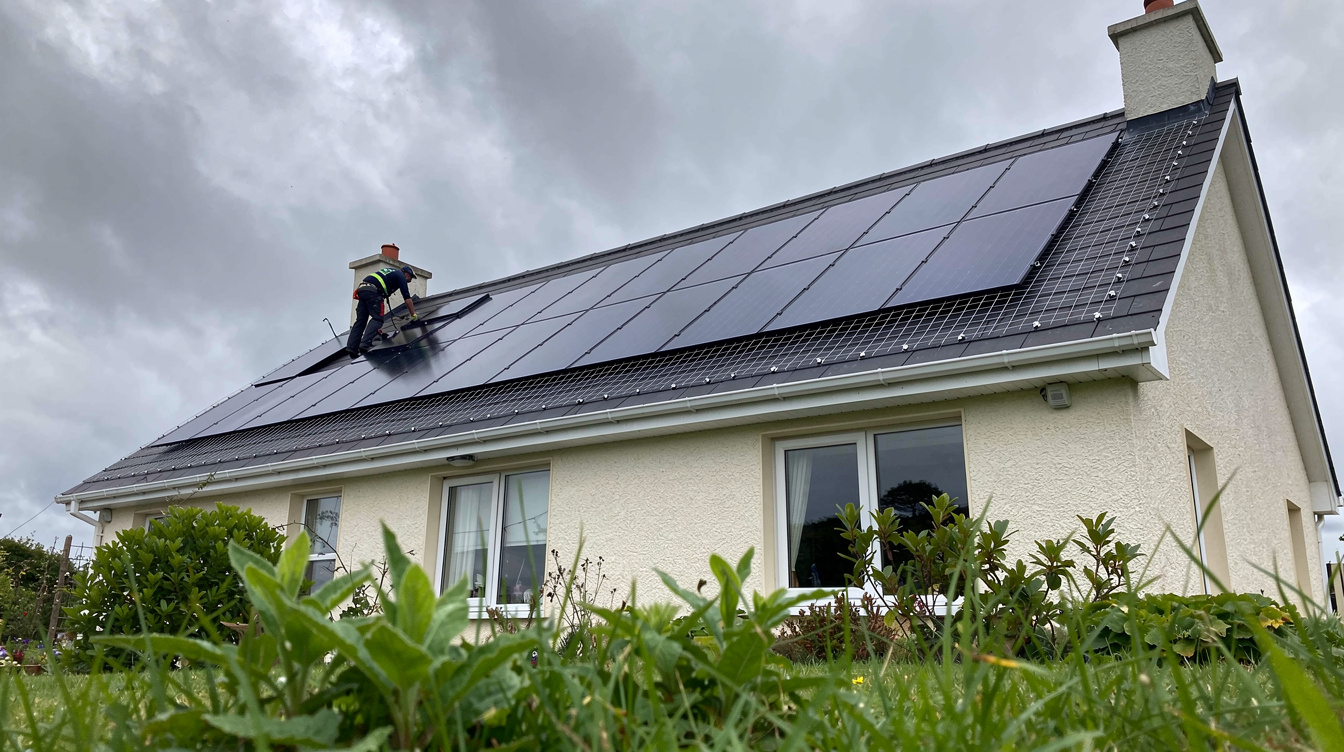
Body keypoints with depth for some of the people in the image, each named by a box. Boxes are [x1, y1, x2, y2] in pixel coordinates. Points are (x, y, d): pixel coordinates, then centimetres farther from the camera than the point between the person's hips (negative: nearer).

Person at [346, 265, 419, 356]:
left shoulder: (391, 271, 32)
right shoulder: (401, 276, 8)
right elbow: (407, 298, 2)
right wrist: (413, 315, 4)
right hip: (373, 291, -8)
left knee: (360, 320, 5)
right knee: (377, 319, -10)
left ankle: (351, 347, -2)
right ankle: (365, 344, -26)